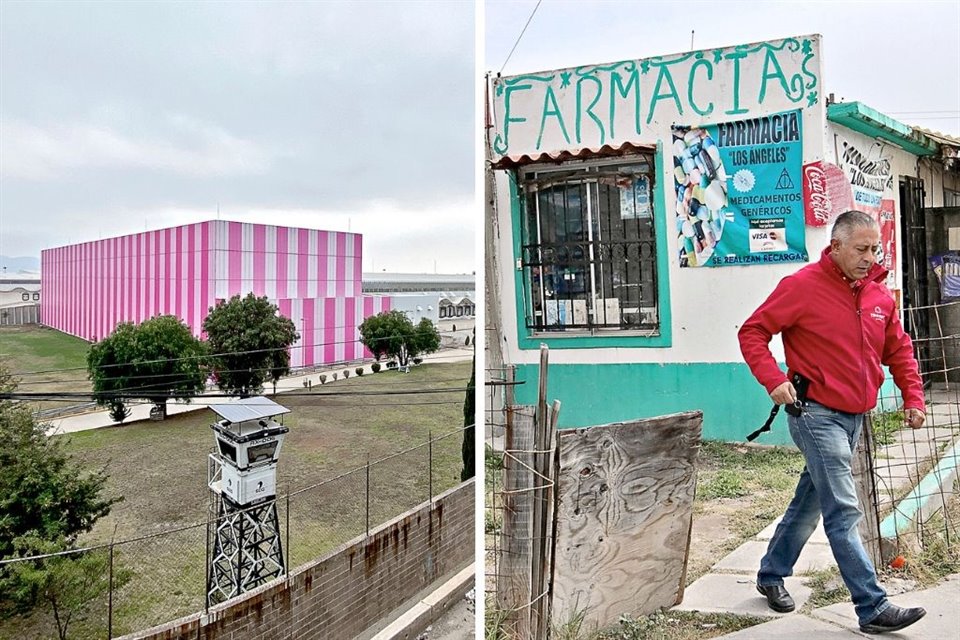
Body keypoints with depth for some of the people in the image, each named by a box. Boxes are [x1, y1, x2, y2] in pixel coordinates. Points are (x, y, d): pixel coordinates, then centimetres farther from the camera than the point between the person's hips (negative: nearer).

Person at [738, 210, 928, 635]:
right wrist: (773, 380, -22)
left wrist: (913, 397, 8)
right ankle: (873, 608, 1)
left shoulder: (879, 294, 7)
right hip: (816, 413, -7)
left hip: (854, 418, 7)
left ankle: (771, 575, 33)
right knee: (844, 512, -8)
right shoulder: (802, 286, -12)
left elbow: (899, 349, 18)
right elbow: (752, 333, -10)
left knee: (811, 501, 17)